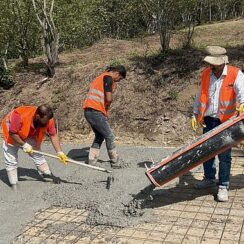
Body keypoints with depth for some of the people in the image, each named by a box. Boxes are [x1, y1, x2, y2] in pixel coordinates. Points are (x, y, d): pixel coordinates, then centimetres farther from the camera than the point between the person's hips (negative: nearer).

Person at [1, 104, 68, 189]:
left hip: (30, 134, 4)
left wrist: (60, 152, -21)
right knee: (11, 159, -4)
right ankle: (13, 184, 5)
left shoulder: (48, 119, -27)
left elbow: (53, 135, -17)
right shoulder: (20, 116, -43)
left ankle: (46, 174, 16)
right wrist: (24, 144, -27)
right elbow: (12, 133, -31)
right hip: (11, 130, -4)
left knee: (36, 152, 4)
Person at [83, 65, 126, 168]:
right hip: (95, 112, -9)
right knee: (109, 136, 2)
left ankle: (91, 161, 16)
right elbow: (109, 99, -16)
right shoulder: (108, 78, -8)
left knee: (99, 136, 18)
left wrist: (113, 87, 11)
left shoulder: (101, 77, 22)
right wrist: (106, 109, 1)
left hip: (88, 111, 9)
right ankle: (115, 162, 11)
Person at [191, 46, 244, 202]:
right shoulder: (205, 74, 4)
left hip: (226, 121, -5)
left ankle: (223, 187, 12)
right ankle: (209, 178, 34)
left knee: (224, 155, 0)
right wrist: (196, 114, 11)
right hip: (208, 119, 5)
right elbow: (200, 95, 13)